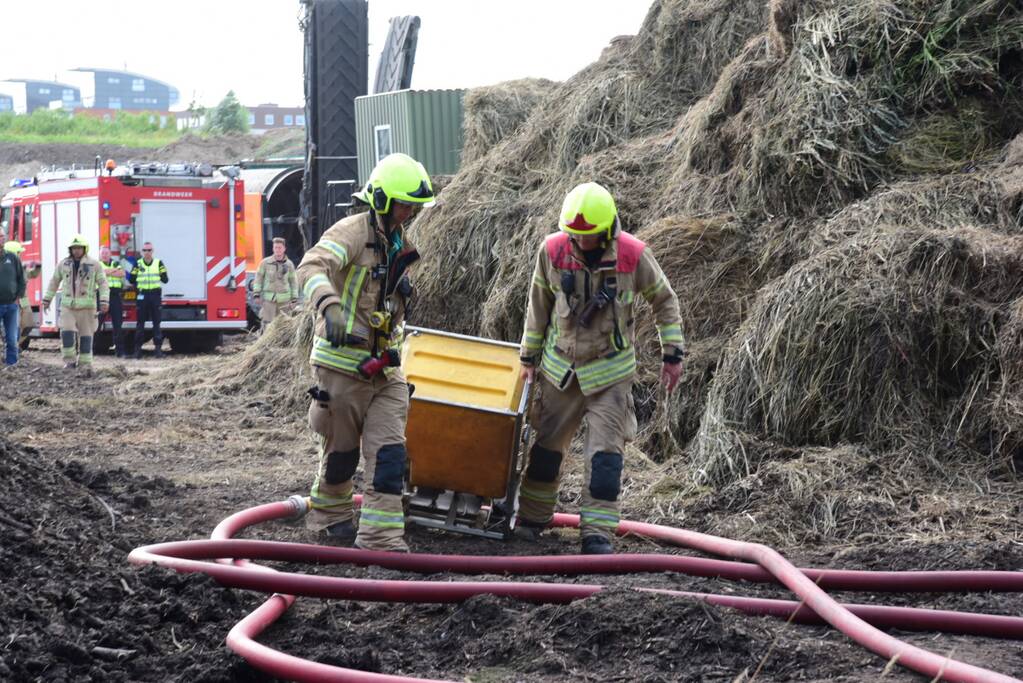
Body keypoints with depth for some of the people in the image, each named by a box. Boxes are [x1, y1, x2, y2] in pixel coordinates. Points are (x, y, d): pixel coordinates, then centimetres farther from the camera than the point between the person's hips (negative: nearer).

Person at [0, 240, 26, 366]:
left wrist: (18, 298, 2)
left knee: (11, 338, 4)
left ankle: (11, 364, 10)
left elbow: (22, 280, 10)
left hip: (12, 305, 2)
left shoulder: (13, 258, 4)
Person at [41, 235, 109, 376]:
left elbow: (103, 283, -1)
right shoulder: (63, 264, 8)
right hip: (68, 306, 1)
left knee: (86, 336, 1)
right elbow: (54, 282, 18)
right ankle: (70, 360, -4)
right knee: (67, 333, -14)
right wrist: (46, 299, 19)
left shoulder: (94, 265, 0)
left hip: (87, 307, -1)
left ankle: (85, 365, 7)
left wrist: (104, 301, -12)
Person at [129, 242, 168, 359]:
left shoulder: (158, 263, 6)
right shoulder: (138, 264, 7)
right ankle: (138, 348, 5)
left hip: (156, 295, 0)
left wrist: (163, 275, -15)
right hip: (142, 295, 0)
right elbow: (132, 280, 6)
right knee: (140, 323, 1)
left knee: (156, 323, 0)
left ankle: (158, 348, 1)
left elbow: (165, 280, 3)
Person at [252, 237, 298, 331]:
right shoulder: (265, 262, -1)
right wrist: (256, 295, -4)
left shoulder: (289, 264, 3)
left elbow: (293, 282, 9)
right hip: (269, 298, -2)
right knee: (268, 324, -8)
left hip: (284, 300, 2)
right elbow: (258, 278, 3)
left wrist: (294, 299, 5)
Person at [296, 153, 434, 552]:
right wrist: (330, 307, -49)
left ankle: (381, 534, -6)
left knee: (389, 451, -5)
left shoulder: (400, 245, 13)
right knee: (342, 450, 9)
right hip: (343, 363, -6)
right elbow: (312, 267, -32)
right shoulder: (354, 232, -13)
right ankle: (330, 514, 32)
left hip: (383, 366, 6)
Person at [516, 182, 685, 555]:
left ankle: (597, 534, -3)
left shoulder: (633, 255, -16)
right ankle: (531, 518, 27)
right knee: (546, 446, 11)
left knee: (606, 453, -7)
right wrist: (529, 357, 9)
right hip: (561, 367, 2)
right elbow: (538, 306, 3)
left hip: (610, 371, -2)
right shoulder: (552, 251, -11)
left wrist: (672, 354, 0)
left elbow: (665, 301, 0)